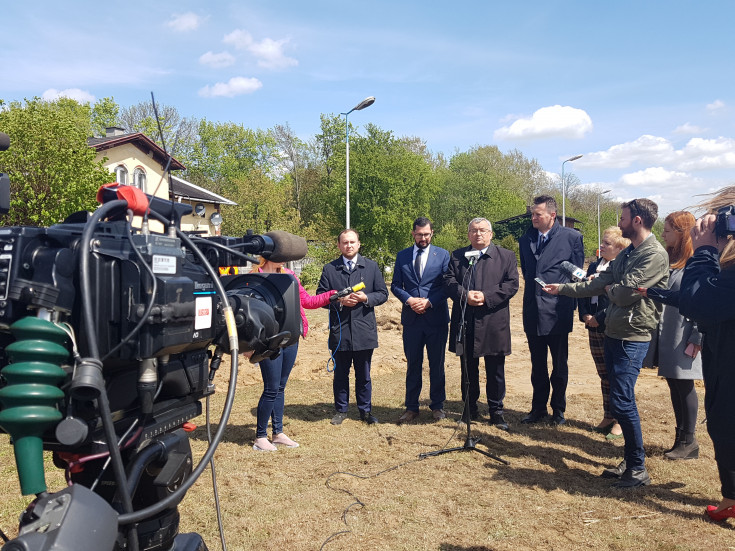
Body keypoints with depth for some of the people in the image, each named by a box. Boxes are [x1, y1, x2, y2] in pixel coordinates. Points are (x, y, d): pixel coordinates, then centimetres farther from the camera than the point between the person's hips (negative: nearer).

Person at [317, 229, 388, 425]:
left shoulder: (371, 267, 7)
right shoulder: (329, 269, 5)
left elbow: (382, 293, 6)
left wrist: (366, 298, -13)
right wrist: (339, 300, -14)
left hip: (364, 330, 0)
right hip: (339, 330, 0)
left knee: (363, 374, 9)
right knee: (340, 374, 10)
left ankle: (365, 410, 23)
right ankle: (341, 410, 24)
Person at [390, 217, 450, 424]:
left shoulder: (442, 255, 3)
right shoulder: (402, 256, 8)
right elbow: (395, 285, 7)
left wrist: (429, 302, -14)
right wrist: (409, 299, -11)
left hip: (436, 317, -1)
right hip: (411, 318, 1)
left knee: (437, 365, 8)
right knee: (412, 364, 8)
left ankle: (437, 406, 22)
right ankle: (411, 407, 18)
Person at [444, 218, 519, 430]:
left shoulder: (506, 256, 6)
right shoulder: (457, 256, 12)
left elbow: (511, 284, -4)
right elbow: (449, 280, 1)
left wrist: (486, 296, -15)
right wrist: (465, 295, -17)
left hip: (494, 323, -2)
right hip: (465, 323, 2)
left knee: (495, 370, 5)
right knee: (468, 368, 12)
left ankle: (496, 411, 18)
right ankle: (469, 408, 25)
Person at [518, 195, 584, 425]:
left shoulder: (572, 237, -4)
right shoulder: (526, 239, 8)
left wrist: (569, 300, 2)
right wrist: (532, 289, 12)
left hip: (557, 313, -4)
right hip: (533, 311, 4)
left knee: (559, 365, 8)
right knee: (537, 364, 13)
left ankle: (558, 410, 23)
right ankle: (538, 408, 25)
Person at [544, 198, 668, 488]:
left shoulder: (655, 255, -15)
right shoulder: (627, 253, 14)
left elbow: (625, 293, -20)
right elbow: (598, 284, 16)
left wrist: (610, 288, 1)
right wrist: (562, 288, 18)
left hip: (632, 339, -9)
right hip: (613, 334, 9)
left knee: (621, 401, -8)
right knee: (622, 400, 13)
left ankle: (638, 469, 7)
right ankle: (631, 460, 25)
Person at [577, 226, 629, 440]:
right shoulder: (594, 266, 12)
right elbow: (583, 292, 13)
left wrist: (599, 318, -17)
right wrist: (585, 315, -1)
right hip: (595, 329, 7)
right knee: (604, 375, 14)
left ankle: (619, 421, 14)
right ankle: (608, 416, 24)